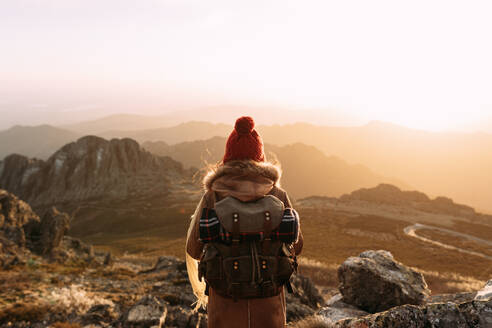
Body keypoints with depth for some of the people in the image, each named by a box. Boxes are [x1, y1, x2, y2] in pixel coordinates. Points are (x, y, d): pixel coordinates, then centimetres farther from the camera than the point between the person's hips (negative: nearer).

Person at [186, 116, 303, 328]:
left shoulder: (213, 198, -11)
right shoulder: (277, 195, -7)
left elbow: (194, 250, -1)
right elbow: (295, 245, 3)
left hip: (227, 302, -1)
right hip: (268, 302, 1)